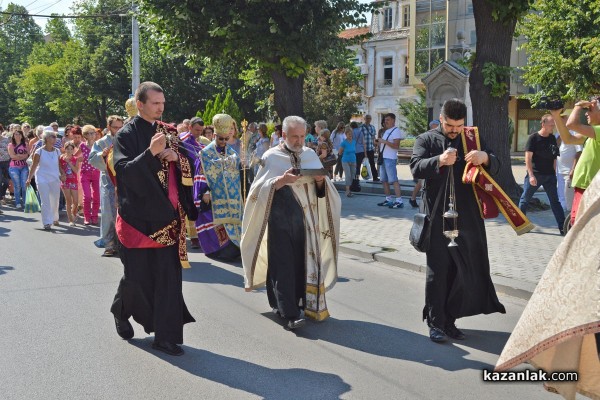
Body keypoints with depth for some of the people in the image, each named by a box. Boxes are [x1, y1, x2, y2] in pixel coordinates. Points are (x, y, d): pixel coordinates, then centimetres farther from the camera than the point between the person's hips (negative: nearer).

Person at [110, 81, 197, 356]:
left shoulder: (167, 131, 11)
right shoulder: (127, 134, -5)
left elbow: (183, 167, 14)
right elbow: (123, 169, -17)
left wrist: (176, 157, -8)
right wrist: (151, 152, -30)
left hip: (167, 215, 4)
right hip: (139, 216, -4)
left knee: (168, 274, 1)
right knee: (137, 273, 4)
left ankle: (165, 336, 7)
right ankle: (121, 310, 37)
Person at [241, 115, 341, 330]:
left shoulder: (310, 155, 10)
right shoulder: (271, 157, -2)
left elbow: (322, 190, 12)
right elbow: (260, 190, -6)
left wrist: (321, 181, -11)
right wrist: (281, 180, -22)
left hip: (305, 219, 4)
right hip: (280, 219, -4)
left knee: (303, 263, 5)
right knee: (283, 265, -6)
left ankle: (301, 304, 17)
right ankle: (290, 314, -6)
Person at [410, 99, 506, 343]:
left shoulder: (472, 140, 13)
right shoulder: (426, 140, 4)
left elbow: (495, 168, 7)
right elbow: (416, 168, -10)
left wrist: (485, 157, -18)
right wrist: (439, 161, -31)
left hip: (467, 216, 3)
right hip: (438, 215, -3)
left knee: (463, 270, 7)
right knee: (437, 270, 0)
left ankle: (450, 320, 20)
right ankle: (435, 322, 9)